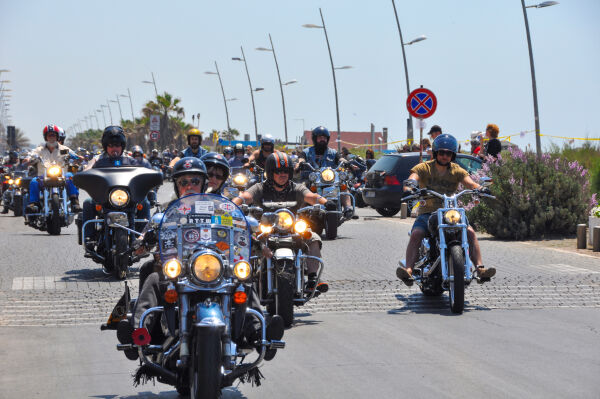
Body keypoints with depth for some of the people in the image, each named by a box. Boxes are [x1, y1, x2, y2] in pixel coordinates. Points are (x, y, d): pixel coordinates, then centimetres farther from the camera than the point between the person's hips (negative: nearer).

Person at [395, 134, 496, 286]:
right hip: (427, 212, -2)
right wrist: (408, 189, -38)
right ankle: (409, 270, -41)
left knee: (470, 232, -22)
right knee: (416, 234, -30)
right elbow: (411, 179, -14)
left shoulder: (457, 171, 8)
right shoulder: (423, 168, 2)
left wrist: (480, 189, -30)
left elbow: (470, 183, -7)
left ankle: (480, 268, -26)